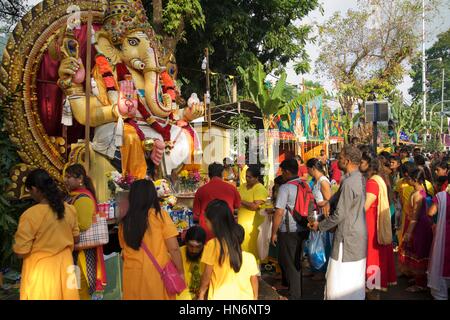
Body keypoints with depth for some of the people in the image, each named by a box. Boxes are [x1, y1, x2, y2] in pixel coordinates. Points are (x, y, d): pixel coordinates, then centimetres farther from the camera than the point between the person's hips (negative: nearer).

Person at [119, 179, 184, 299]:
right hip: (158, 274, -3)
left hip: (132, 276, 3)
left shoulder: (124, 222, 0)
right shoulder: (160, 216, -10)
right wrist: (181, 272, -2)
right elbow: (174, 249, -12)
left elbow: (124, 253, 11)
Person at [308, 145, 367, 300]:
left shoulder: (348, 183, -23)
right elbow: (338, 197, 14)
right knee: (355, 278, 19)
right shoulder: (359, 178, 6)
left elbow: (340, 215, -21)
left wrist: (320, 226, -9)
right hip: (358, 233, 9)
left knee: (340, 281, 0)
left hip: (347, 236, -9)